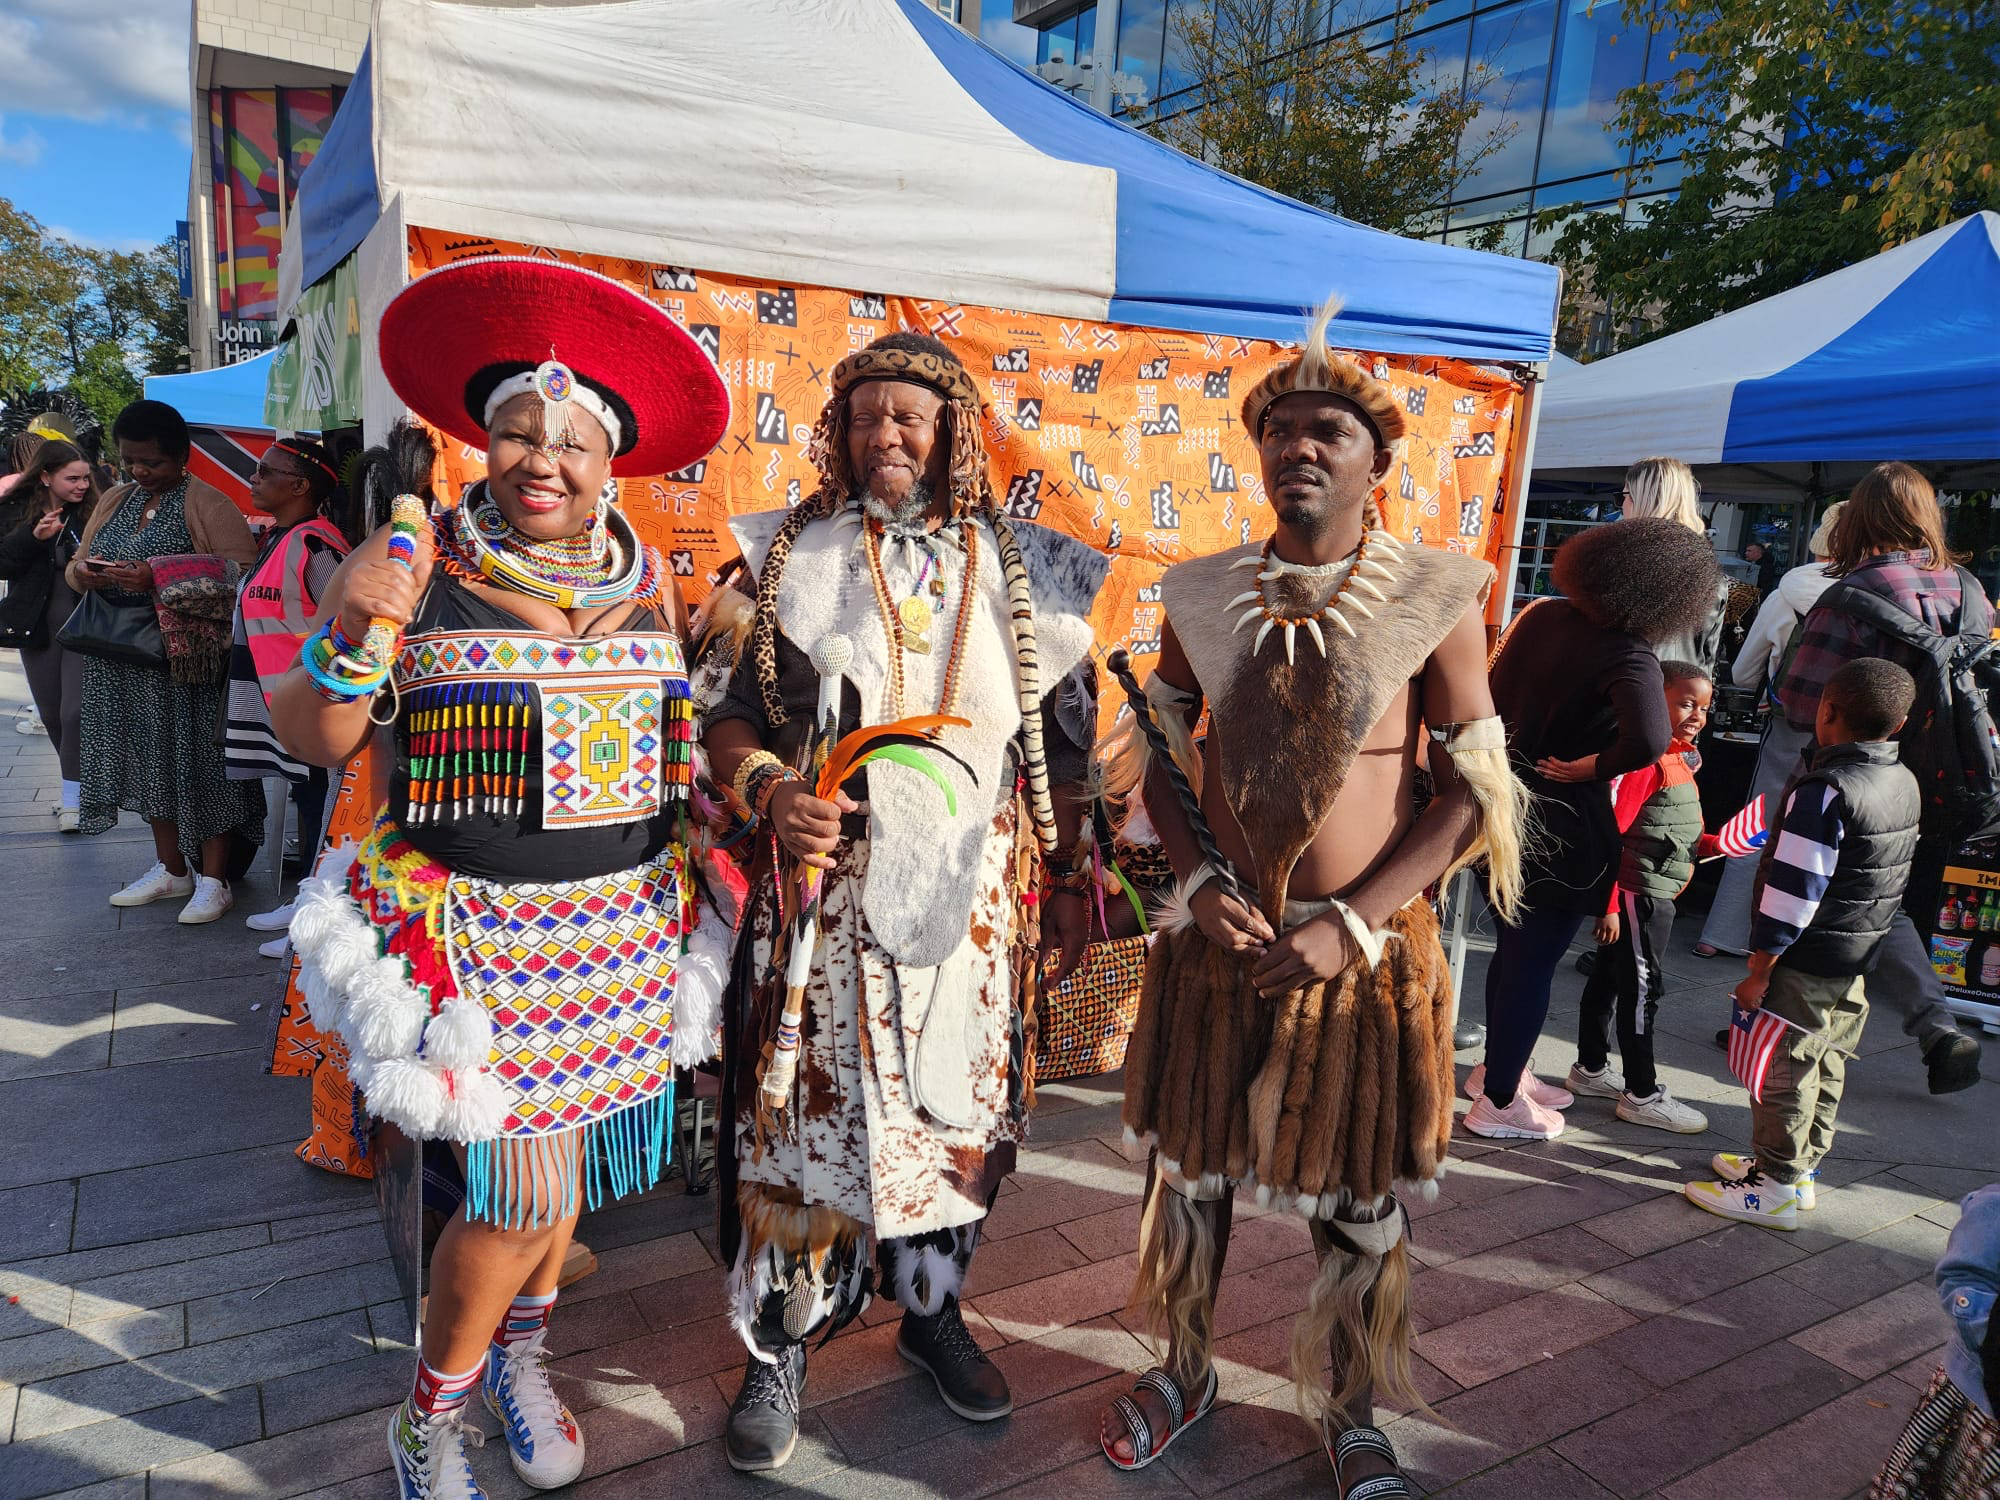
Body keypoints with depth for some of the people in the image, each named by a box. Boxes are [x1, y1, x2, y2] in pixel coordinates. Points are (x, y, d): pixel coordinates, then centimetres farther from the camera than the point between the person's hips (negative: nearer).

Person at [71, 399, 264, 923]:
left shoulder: (208, 503, -6)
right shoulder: (115, 501, 15)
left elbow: (242, 571, -18)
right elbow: (75, 565, 19)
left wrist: (158, 578, -24)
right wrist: (83, 571, -6)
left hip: (188, 660, -7)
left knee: (199, 761, -3)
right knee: (150, 761, 12)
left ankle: (213, 880, 7)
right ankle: (172, 869, 25)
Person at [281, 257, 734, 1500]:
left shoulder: (650, 581, 4)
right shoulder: (423, 568, -8)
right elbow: (316, 741, -7)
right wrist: (350, 638, -25)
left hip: (627, 925, 4)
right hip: (481, 930, -4)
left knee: (567, 1161, 18)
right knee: (525, 1194, -1)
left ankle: (518, 1355, 46)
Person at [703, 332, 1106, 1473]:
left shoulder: (1021, 568, 6)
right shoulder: (796, 558, 3)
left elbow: (1061, 741, 8)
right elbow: (734, 715, 1)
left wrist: (1069, 880, 8)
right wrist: (770, 788, -19)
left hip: (974, 887, 2)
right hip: (830, 877, -1)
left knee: (960, 1101, 11)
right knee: (810, 1101, 2)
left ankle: (932, 1308, 36)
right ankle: (781, 1344, 24)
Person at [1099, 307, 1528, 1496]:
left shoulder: (1437, 596, -7)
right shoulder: (1202, 593, 0)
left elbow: (1479, 787, -7)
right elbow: (1161, 751, 7)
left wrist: (1351, 923, -15)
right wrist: (1205, 883, -9)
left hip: (1369, 944, -2)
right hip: (1219, 939, 2)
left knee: (1359, 1197, 13)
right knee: (1188, 1166, 16)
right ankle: (1185, 1371, 42)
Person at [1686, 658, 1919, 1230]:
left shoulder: (1825, 791, -23)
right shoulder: (1905, 782, 5)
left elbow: (1794, 889, -24)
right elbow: (1893, 873, 16)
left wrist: (1760, 969, -18)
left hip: (1806, 960, -9)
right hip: (1859, 958, 9)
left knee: (1783, 1070, 2)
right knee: (1825, 1068, 19)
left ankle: (1775, 1187, 11)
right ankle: (1800, 1166, 32)